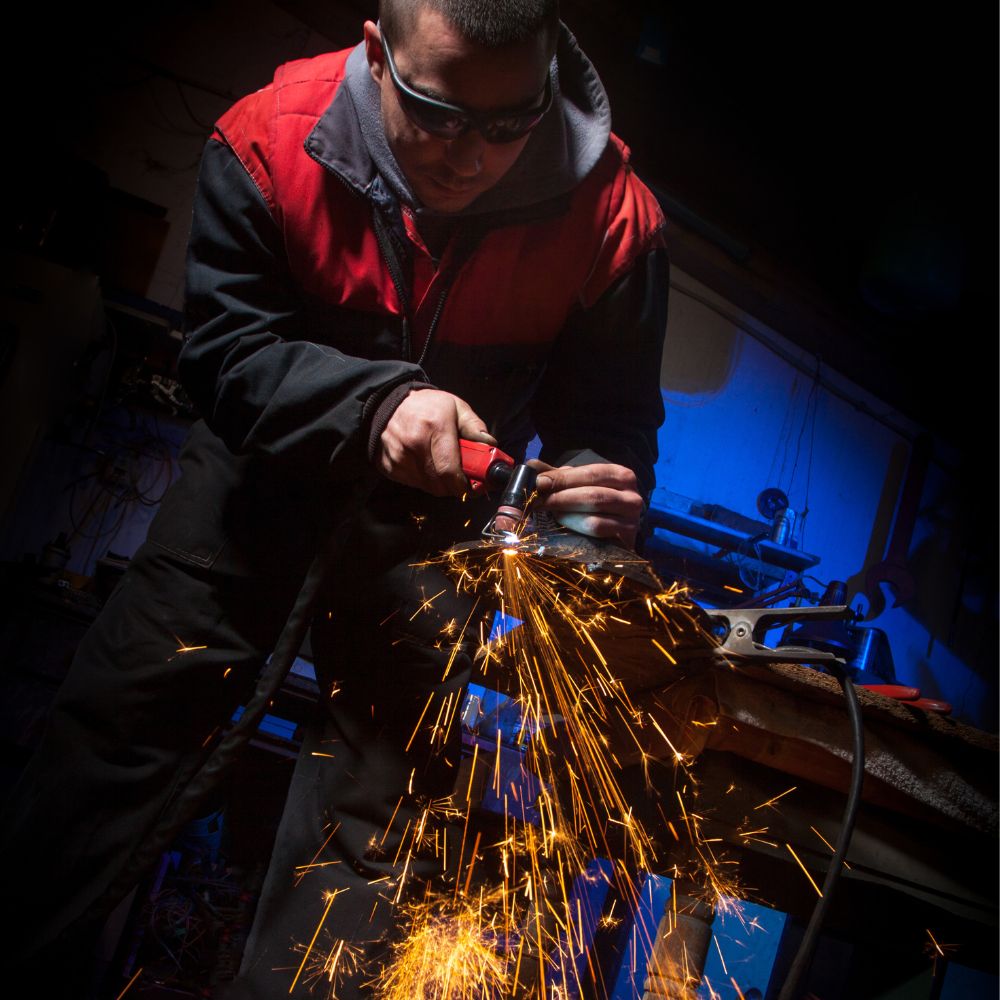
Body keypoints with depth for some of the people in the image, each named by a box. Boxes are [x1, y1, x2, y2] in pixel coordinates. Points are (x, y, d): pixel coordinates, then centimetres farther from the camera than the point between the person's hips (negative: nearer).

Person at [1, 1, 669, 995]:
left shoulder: (611, 215, -23)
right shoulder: (270, 137, -23)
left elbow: (608, 415, -16)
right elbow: (223, 345, -21)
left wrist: (597, 487, -40)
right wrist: (375, 400, -38)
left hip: (443, 490, 0)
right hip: (276, 443, 1)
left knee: (380, 769, 3)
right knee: (129, 703, 2)